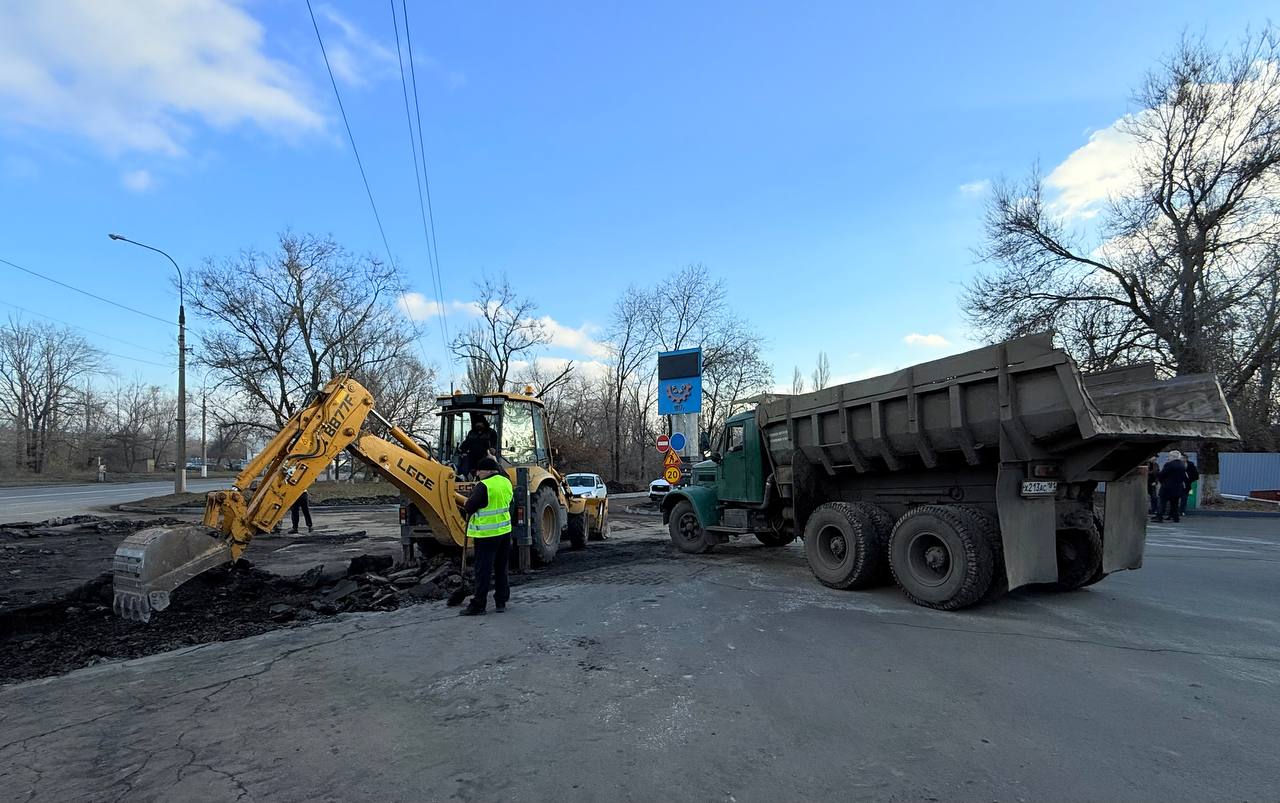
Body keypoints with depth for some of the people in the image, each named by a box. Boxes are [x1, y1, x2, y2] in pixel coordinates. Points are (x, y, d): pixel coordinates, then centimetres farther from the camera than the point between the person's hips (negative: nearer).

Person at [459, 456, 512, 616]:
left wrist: (468, 502, 5)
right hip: (505, 531, 7)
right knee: (501, 568, 14)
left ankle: (478, 605, 5)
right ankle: (501, 602, 20)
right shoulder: (506, 482, 5)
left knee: (483, 570, 0)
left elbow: (469, 508, -14)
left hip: (486, 534, -7)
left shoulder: (483, 486, -18)